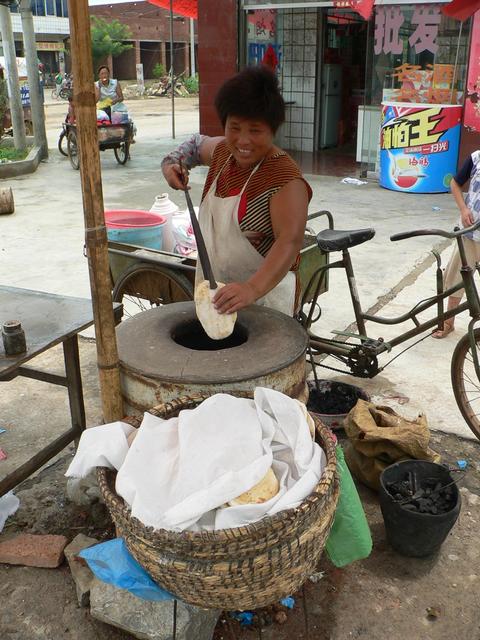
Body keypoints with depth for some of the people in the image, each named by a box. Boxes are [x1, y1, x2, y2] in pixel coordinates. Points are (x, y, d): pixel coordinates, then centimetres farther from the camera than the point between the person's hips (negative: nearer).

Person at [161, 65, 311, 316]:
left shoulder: (284, 179, -21)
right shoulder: (223, 151, 2)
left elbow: (290, 241, -33)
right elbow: (197, 143, 25)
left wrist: (253, 288, -48)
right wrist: (171, 163, 5)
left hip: (265, 295, -7)